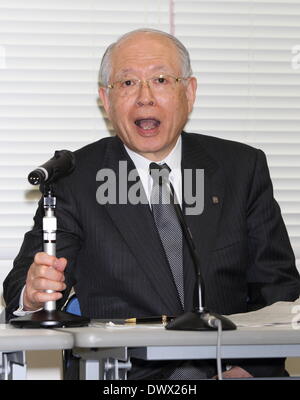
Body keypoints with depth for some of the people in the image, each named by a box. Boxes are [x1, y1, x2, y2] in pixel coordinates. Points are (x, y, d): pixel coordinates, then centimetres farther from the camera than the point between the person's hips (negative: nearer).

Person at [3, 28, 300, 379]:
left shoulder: (243, 168, 12)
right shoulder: (74, 179, 7)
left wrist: (250, 367, -9)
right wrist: (33, 293, -26)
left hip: (230, 369, 3)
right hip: (123, 374, -2)